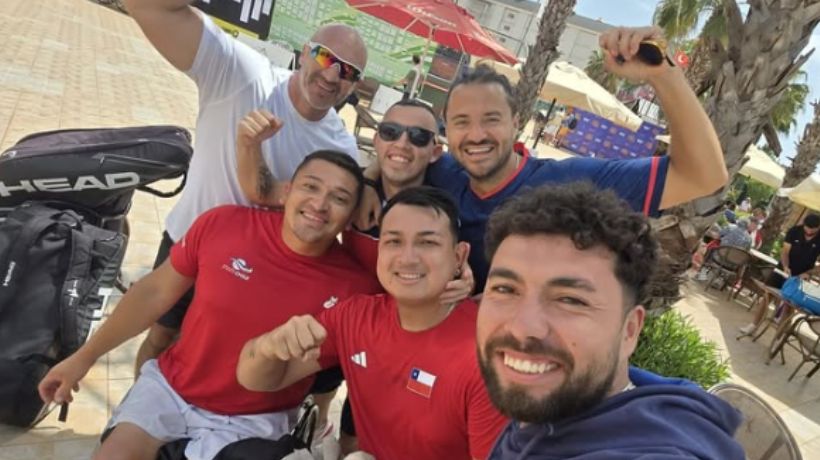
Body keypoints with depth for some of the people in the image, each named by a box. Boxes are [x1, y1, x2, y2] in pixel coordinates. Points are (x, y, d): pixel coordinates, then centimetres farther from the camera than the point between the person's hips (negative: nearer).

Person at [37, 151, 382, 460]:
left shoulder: (354, 285, -19)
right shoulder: (223, 223, -15)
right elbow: (156, 292, -1)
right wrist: (84, 357, 6)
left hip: (250, 421, -1)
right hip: (170, 386, 2)